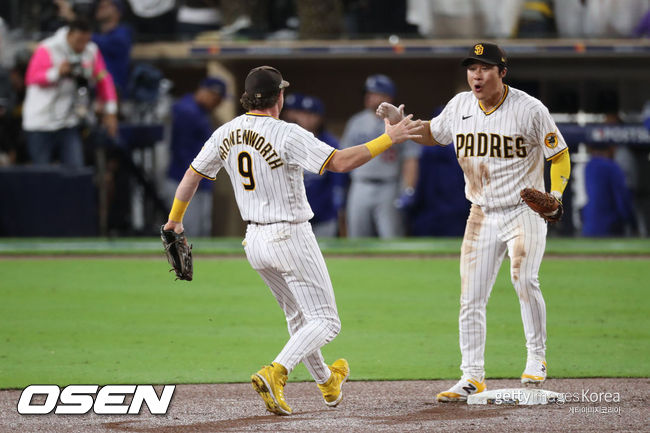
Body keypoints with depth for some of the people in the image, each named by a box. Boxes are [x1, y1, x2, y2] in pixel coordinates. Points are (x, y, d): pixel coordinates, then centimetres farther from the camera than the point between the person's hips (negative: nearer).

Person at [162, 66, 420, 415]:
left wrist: (175, 220, 22)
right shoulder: (287, 135, -20)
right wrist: (388, 139, -18)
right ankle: (275, 373, -23)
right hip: (291, 239, -7)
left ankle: (326, 381, 40)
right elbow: (340, 162, -26)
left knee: (299, 317, 25)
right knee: (325, 321, -2)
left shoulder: (227, 133, 1)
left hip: (254, 242, 7)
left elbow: (192, 174, 8)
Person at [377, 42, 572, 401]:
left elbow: (560, 155, -6)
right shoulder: (460, 106, 2)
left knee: (524, 281, -24)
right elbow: (432, 133, 20)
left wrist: (556, 194, -22)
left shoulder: (530, 110, -12)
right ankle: (472, 377, 8)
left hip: (524, 212, -5)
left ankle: (536, 358, -6)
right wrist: (401, 122, 3)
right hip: (482, 215, 5)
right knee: (471, 297, 0)